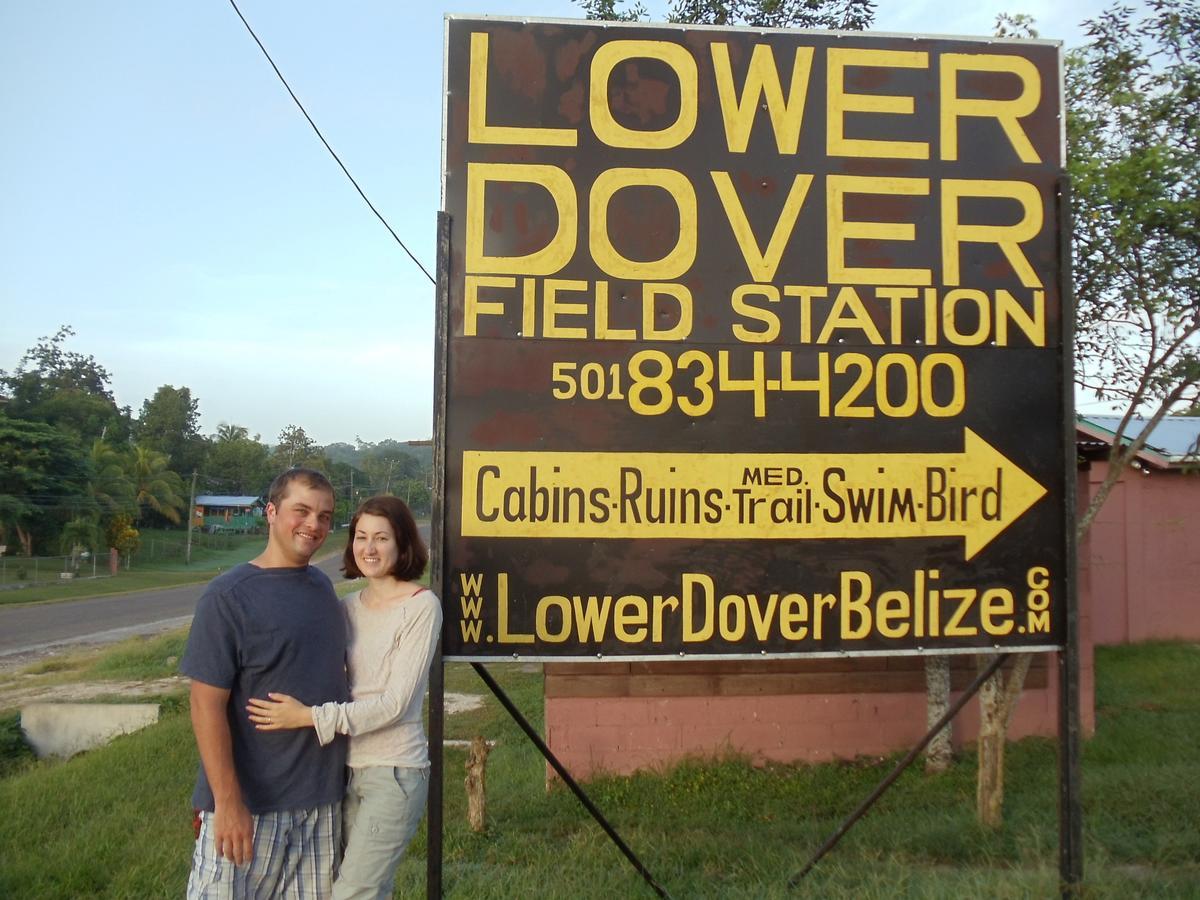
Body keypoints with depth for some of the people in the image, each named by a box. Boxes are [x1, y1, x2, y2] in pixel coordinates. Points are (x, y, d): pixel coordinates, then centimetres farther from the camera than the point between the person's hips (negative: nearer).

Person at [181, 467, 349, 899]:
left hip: (323, 798, 6)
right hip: (249, 802, -6)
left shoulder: (322, 586, 7)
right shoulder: (229, 596, -13)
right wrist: (227, 801, -20)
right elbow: (207, 704, -16)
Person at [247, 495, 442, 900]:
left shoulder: (422, 606, -11)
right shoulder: (350, 606, 8)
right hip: (348, 768, 6)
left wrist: (310, 717, -20)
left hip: (393, 772, -6)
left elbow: (395, 702, -16)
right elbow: (341, 683, 13)